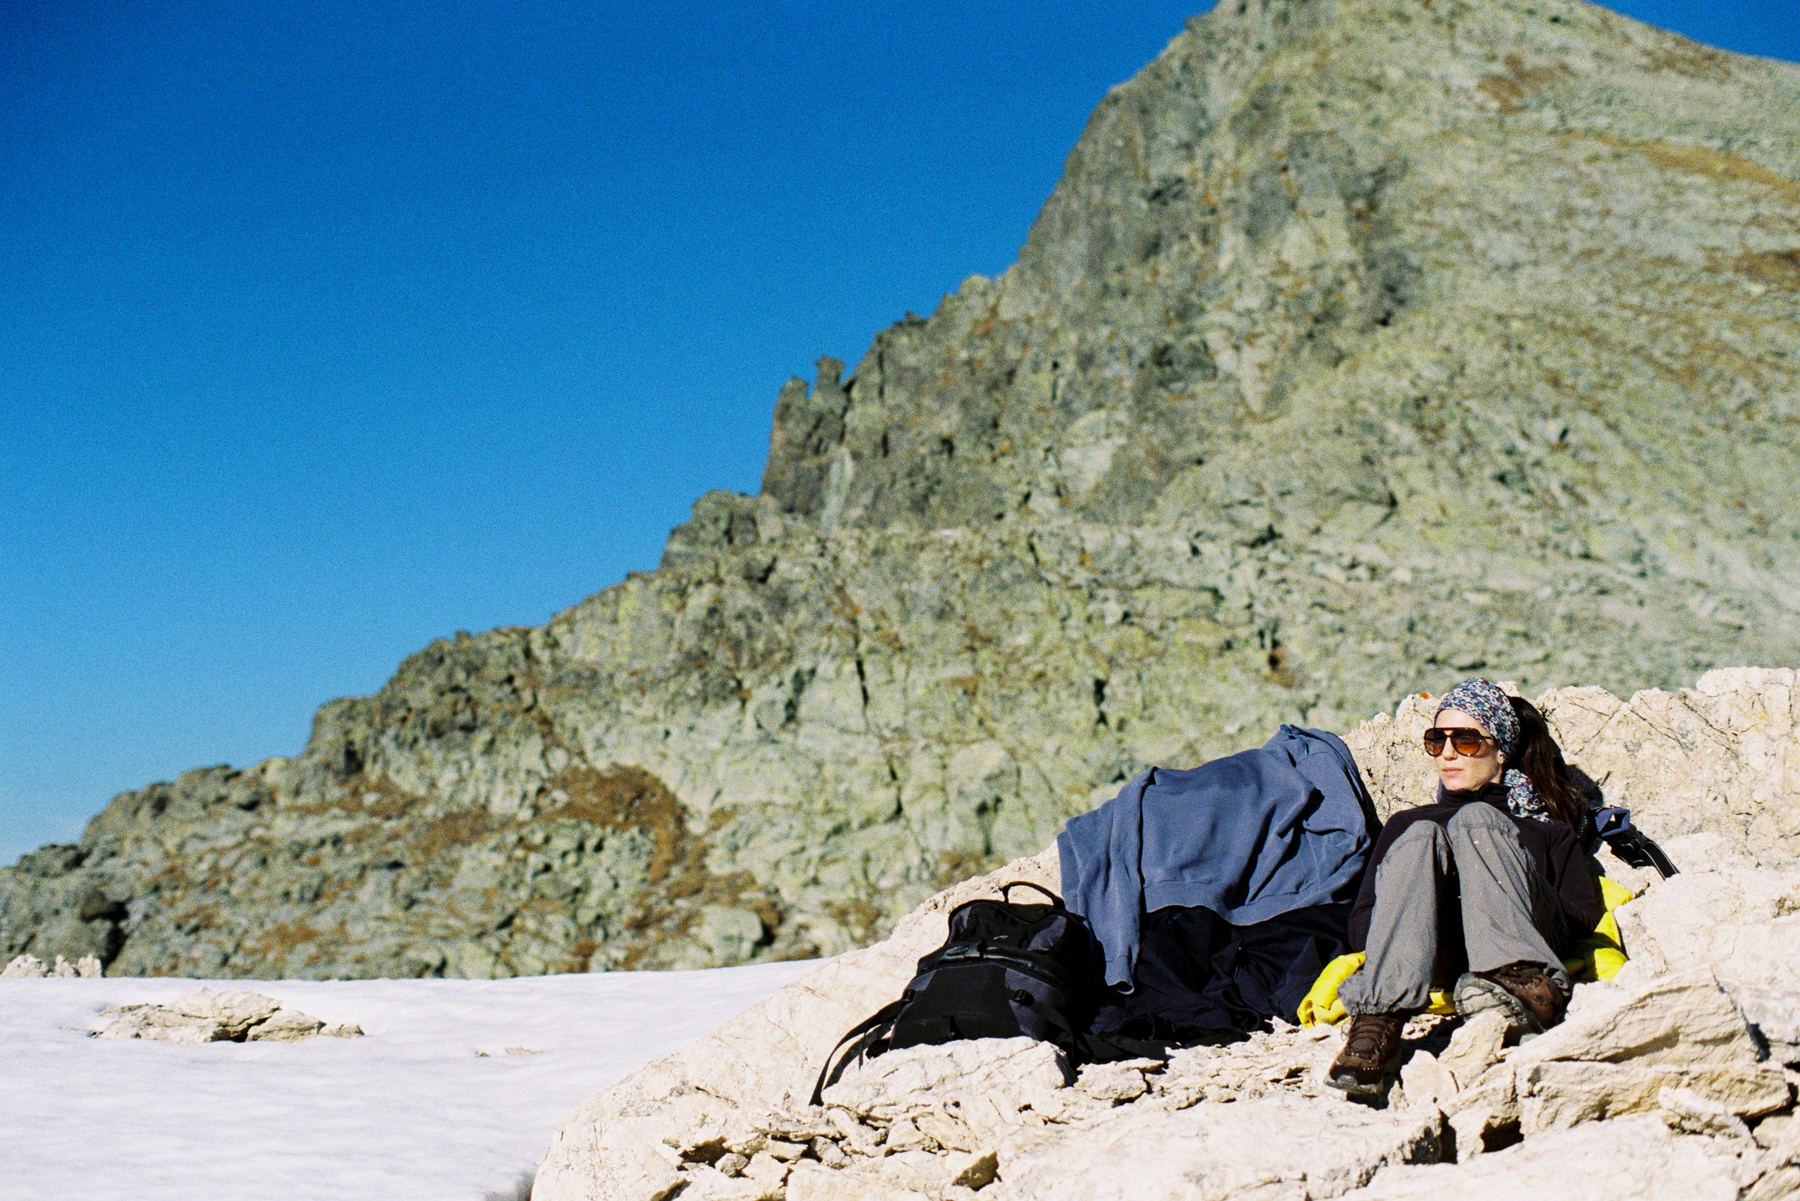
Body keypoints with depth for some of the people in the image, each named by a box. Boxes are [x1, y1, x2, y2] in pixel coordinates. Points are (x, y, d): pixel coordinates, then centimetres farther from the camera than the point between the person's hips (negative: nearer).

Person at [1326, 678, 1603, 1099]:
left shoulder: (1546, 830, 34)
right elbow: (1361, 919, 21)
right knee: (1420, 835, -28)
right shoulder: (1405, 823, 37)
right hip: (1436, 959, 1)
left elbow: (1582, 915, 13)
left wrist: (1490, 912, -6)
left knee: (1475, 821, -24)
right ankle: (1377, 1022, -49)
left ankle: (1526, 983, -49)